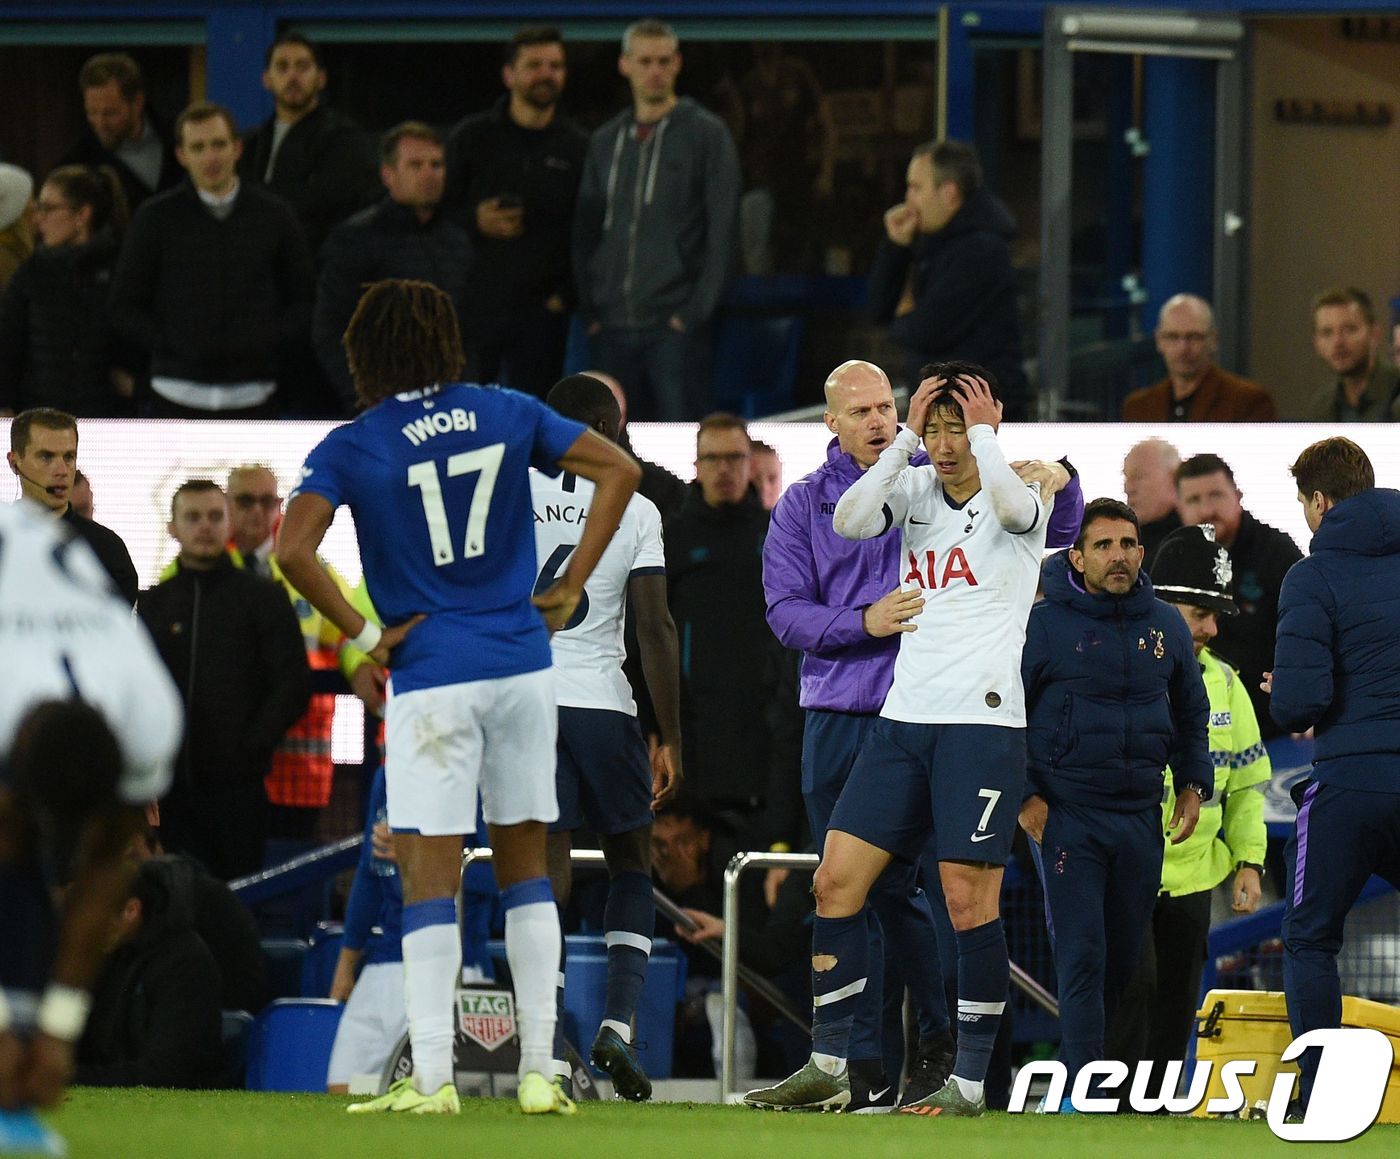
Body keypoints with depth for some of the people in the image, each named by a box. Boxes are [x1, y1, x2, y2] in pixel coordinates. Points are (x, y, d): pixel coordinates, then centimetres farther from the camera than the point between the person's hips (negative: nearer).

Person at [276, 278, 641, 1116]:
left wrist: (365, 636, -7)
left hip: (433, 677, -3)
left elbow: (294, 549, -18)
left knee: (430, 878, -1)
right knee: (526, 866, 11)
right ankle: (540, 1071, 9)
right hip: (523, 663, 4)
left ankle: (432, 1079, -5)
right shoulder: (507, 416, 5)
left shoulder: (352, 449, -5)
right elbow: (619, 470, 8)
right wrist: (570, 587, 9)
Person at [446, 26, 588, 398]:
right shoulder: (472, 137, 5)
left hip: (542, 312, 1)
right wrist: (476, 221, -12)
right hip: (475, 307, -1)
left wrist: (567, 293, -4)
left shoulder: (577, 148, 7)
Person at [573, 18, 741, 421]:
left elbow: (722, 230, -4)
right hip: (612, 327, 5)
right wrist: (589, 308, 6)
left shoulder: (706, 134, 1)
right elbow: (586, 232, 17)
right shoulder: (606, 142, 15)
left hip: (675, 325, -5)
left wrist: (697, 310, -11)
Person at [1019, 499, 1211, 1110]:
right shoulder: (1044, 624, -5)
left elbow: (1190, 712, 22)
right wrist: (1025, 796, -6)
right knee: (1083, 957, -12)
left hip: (1140, 819, 5)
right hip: (1066, 817, -5)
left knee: (1125, 961, 8)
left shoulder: (1165, 626, 9)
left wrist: (1192, 785, 12)